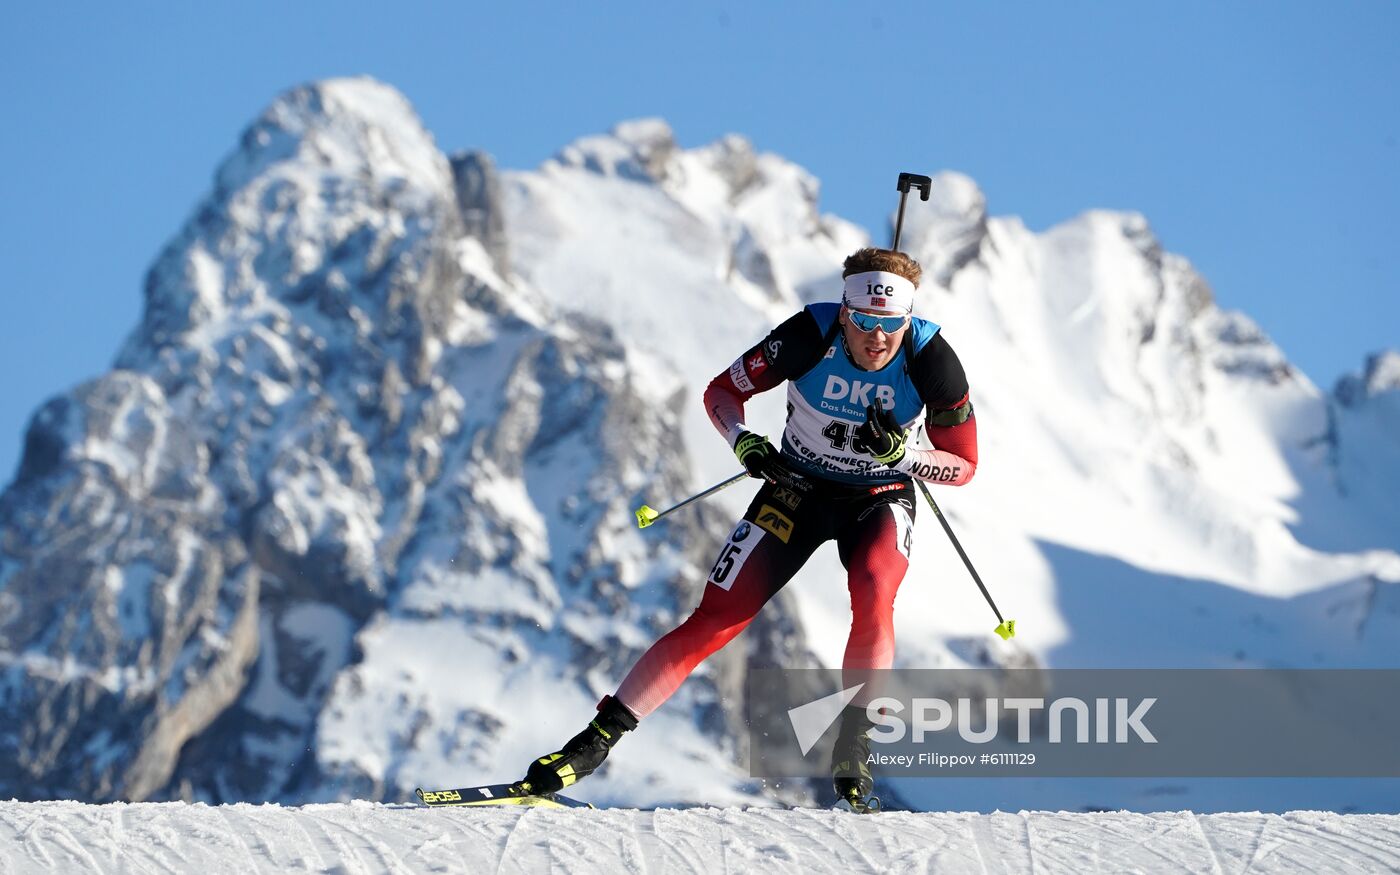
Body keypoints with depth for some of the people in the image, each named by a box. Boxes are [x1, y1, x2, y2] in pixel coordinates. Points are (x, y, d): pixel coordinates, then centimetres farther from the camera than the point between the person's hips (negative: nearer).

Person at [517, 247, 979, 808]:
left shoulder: (932, 359, -23)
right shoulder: (809, 336, -24)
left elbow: (964, 465, -14)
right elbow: (722, 392, -10)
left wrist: (902, 454, -33)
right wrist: (745, 443, -30)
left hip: (881, 499, 0)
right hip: (799, 489, 0)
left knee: (872, 593, -34)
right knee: (715, 620, -10)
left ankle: (852, 742, -20)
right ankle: (597, 740, -4)